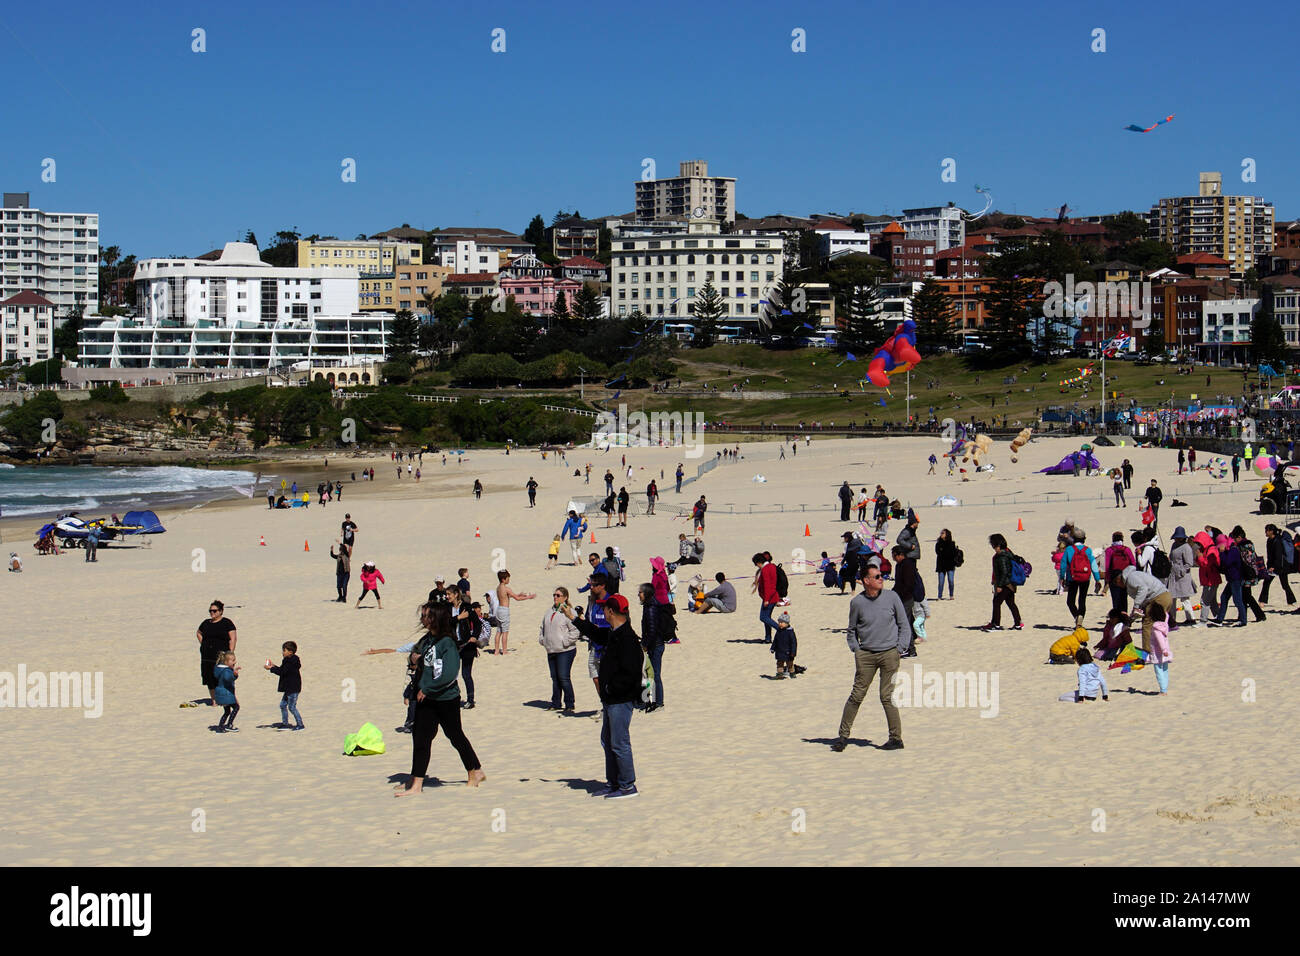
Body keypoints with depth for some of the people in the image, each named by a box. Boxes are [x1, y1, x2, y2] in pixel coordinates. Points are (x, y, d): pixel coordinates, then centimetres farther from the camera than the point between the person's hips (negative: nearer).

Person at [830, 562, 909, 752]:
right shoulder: (857, 602, 1)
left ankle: (896, 738, 6)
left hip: (889, 653, -1)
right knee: (857, 695, -2)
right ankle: (843, 735, 7)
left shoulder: (892, 597, 2)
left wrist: (900, 649, 1)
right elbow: (852, 630, 15)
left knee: (887, 697, -3)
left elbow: (904, 626, 9)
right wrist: (855, 649, 3)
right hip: (865, 654, 1)